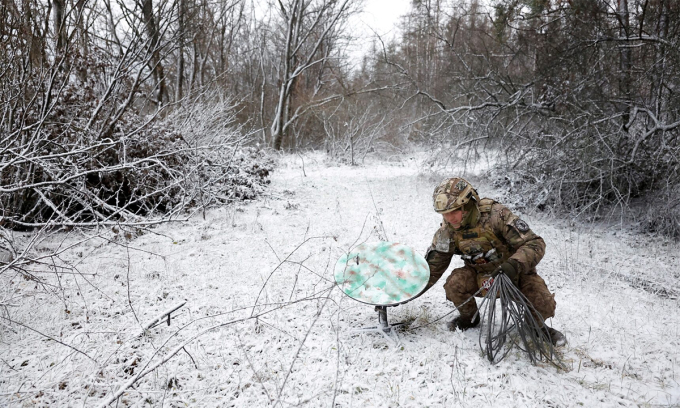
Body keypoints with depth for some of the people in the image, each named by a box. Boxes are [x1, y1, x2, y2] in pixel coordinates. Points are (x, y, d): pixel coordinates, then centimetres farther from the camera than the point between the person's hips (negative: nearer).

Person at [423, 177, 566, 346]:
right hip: (480, 276, 3)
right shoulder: (447, 232, -14)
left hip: (515, 273, -2)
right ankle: (469, 318, 6)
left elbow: (535, 244, -29)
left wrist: (514, 265, -47)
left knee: (543, 305, -25)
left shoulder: (496, 215, -28)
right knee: (454, 283, -26)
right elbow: (432, 268, -3)